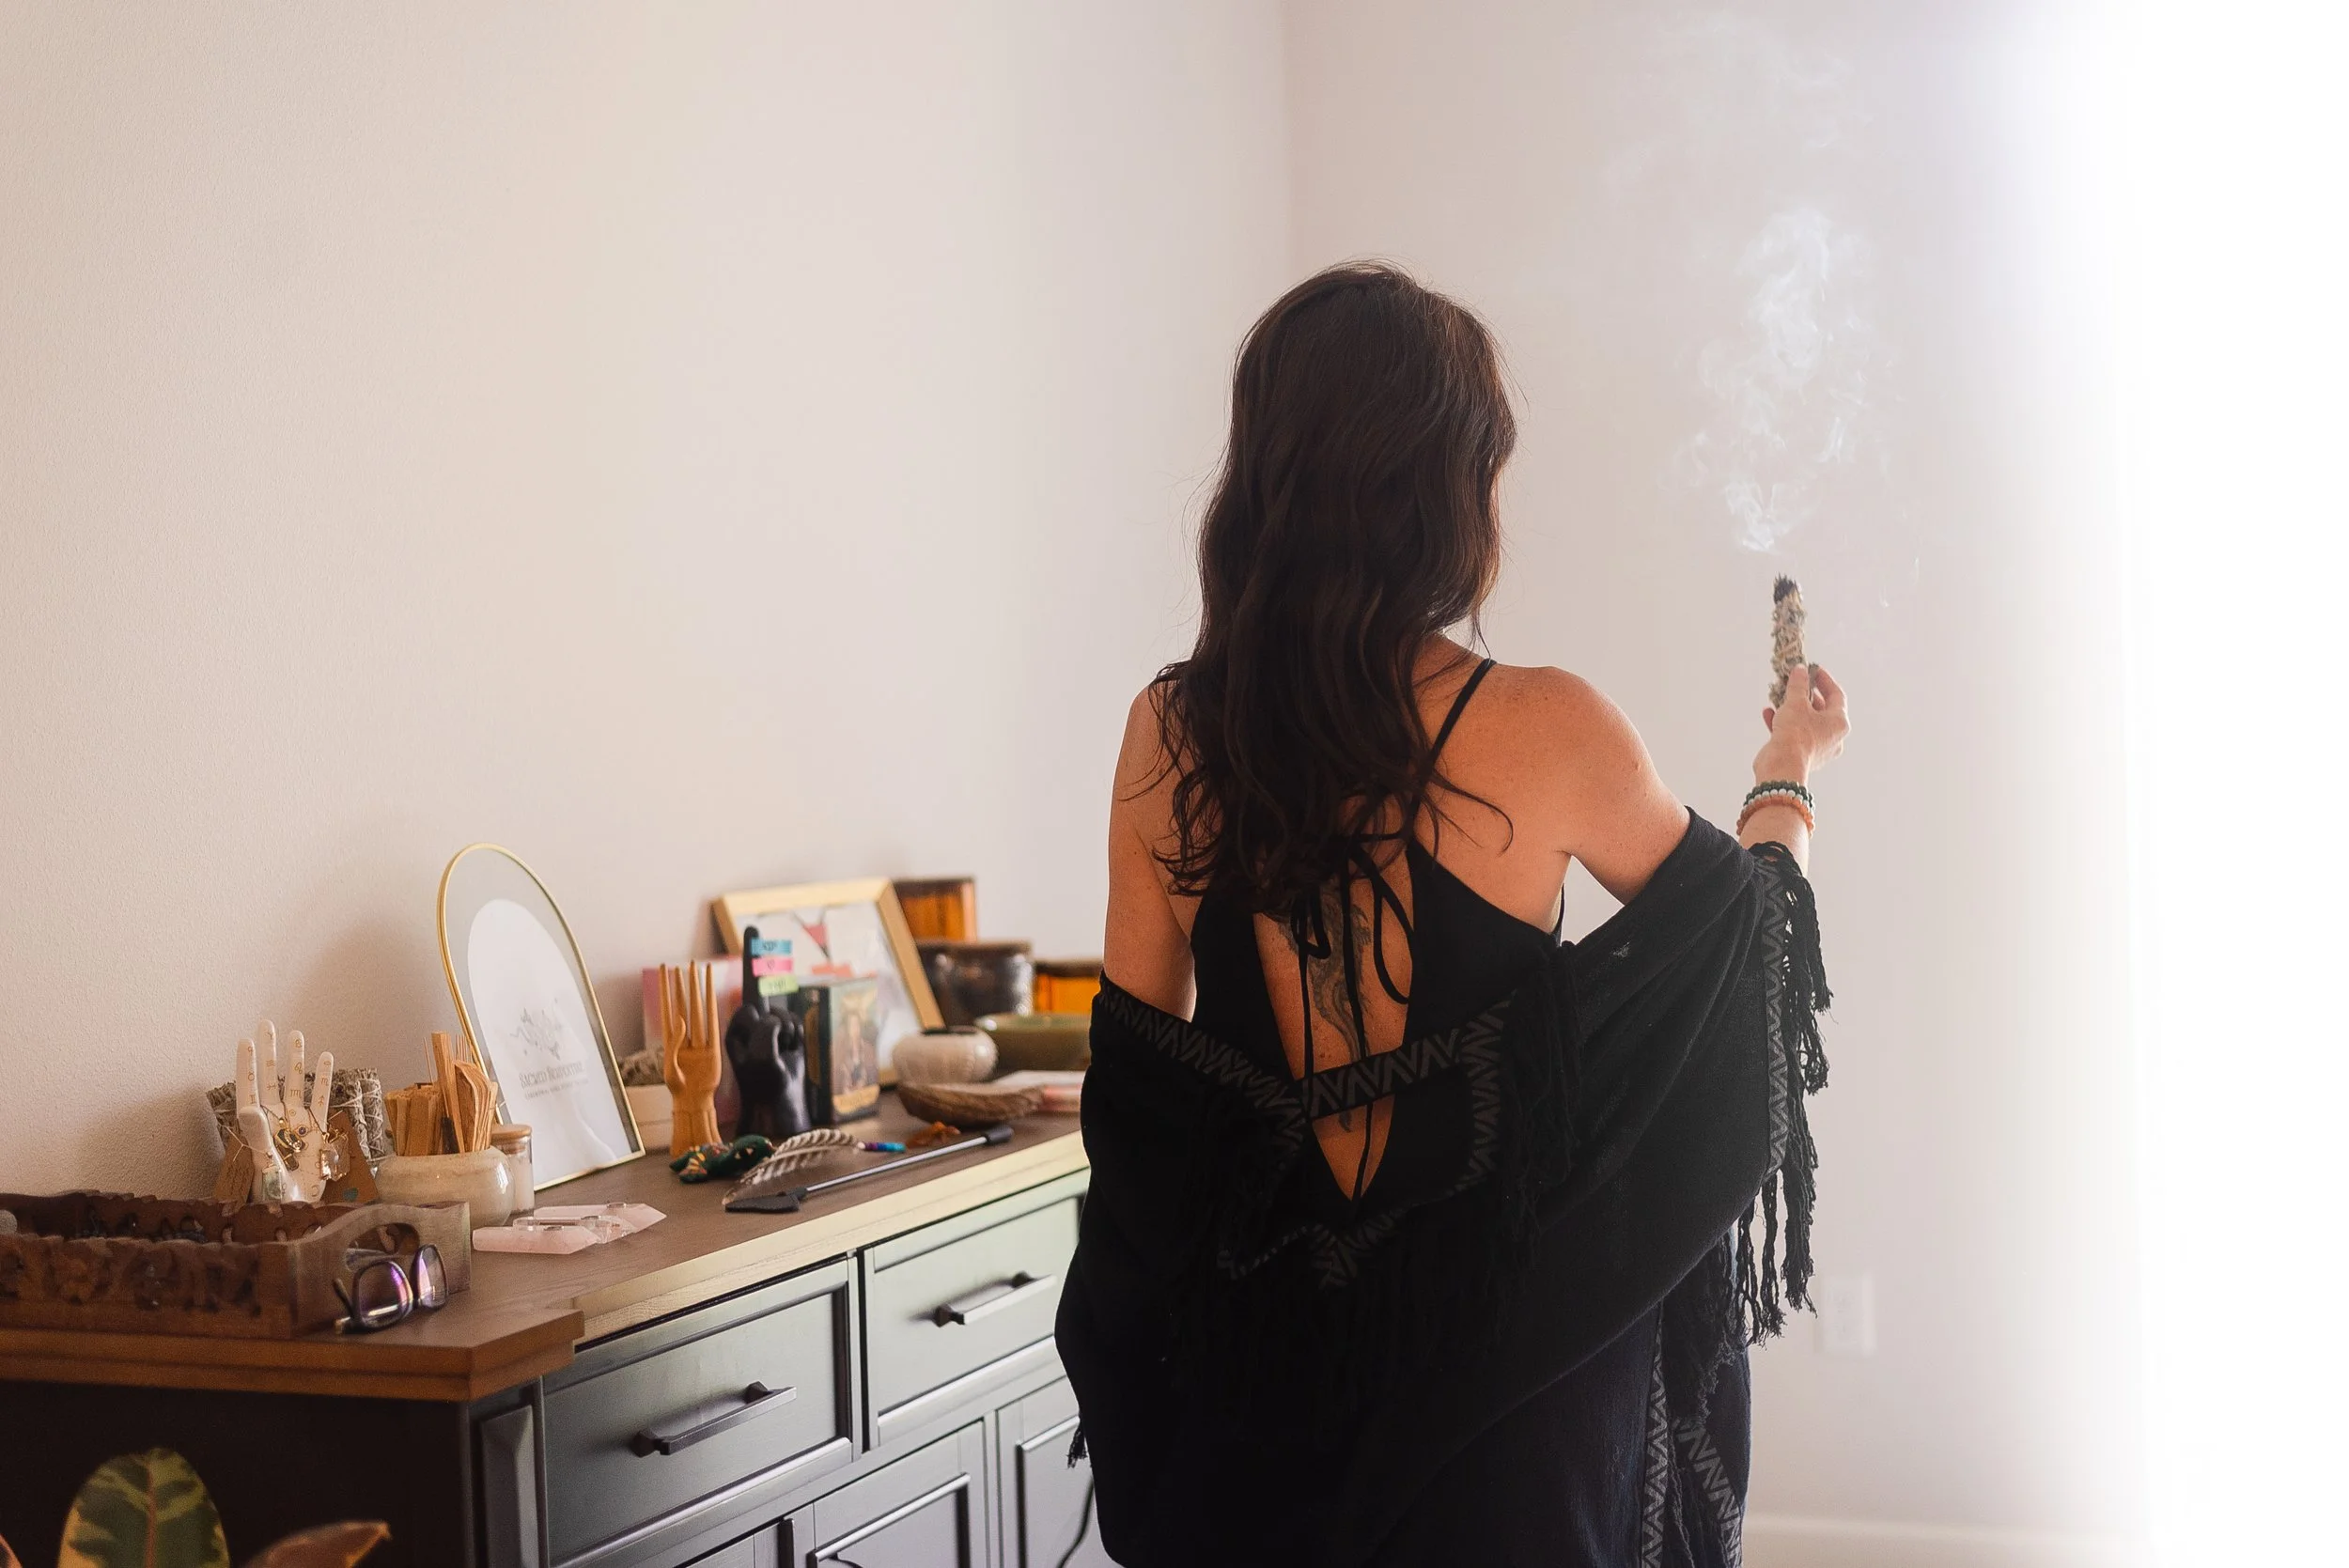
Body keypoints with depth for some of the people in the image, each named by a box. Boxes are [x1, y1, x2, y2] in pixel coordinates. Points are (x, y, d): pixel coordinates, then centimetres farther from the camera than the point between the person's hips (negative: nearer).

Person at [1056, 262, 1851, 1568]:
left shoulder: (1168, 738, -7)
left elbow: (1138, 1073, 1)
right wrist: (1793, 776, 26)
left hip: (1260, 1358, 3)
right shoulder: (1546, 733, -16)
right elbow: (1740, 917, 3)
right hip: (1506, 1347, -3)